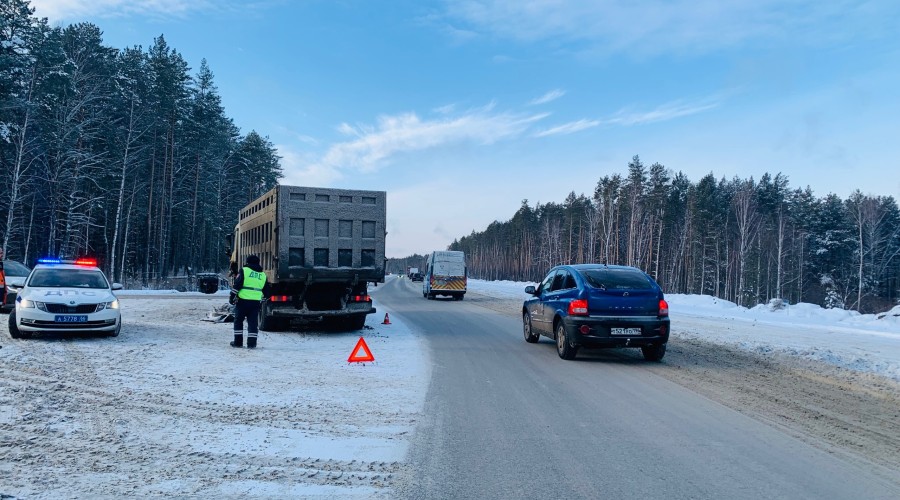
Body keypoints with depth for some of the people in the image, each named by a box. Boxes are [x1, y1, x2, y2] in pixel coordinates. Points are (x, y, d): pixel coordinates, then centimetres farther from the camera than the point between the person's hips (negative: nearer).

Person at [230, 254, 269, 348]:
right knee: (253, 322, 6)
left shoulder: (244, 270, -1)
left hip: (242, 301, -3)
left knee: (238, 321, 11)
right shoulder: (263, 275, 13)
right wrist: (261, 301, 27)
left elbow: (237, 285, -8)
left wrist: (232, 297, -2)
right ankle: (251, 343, 1)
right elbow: (265, 292, 17)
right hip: (256, 302, 3)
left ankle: (238, 342, 12)